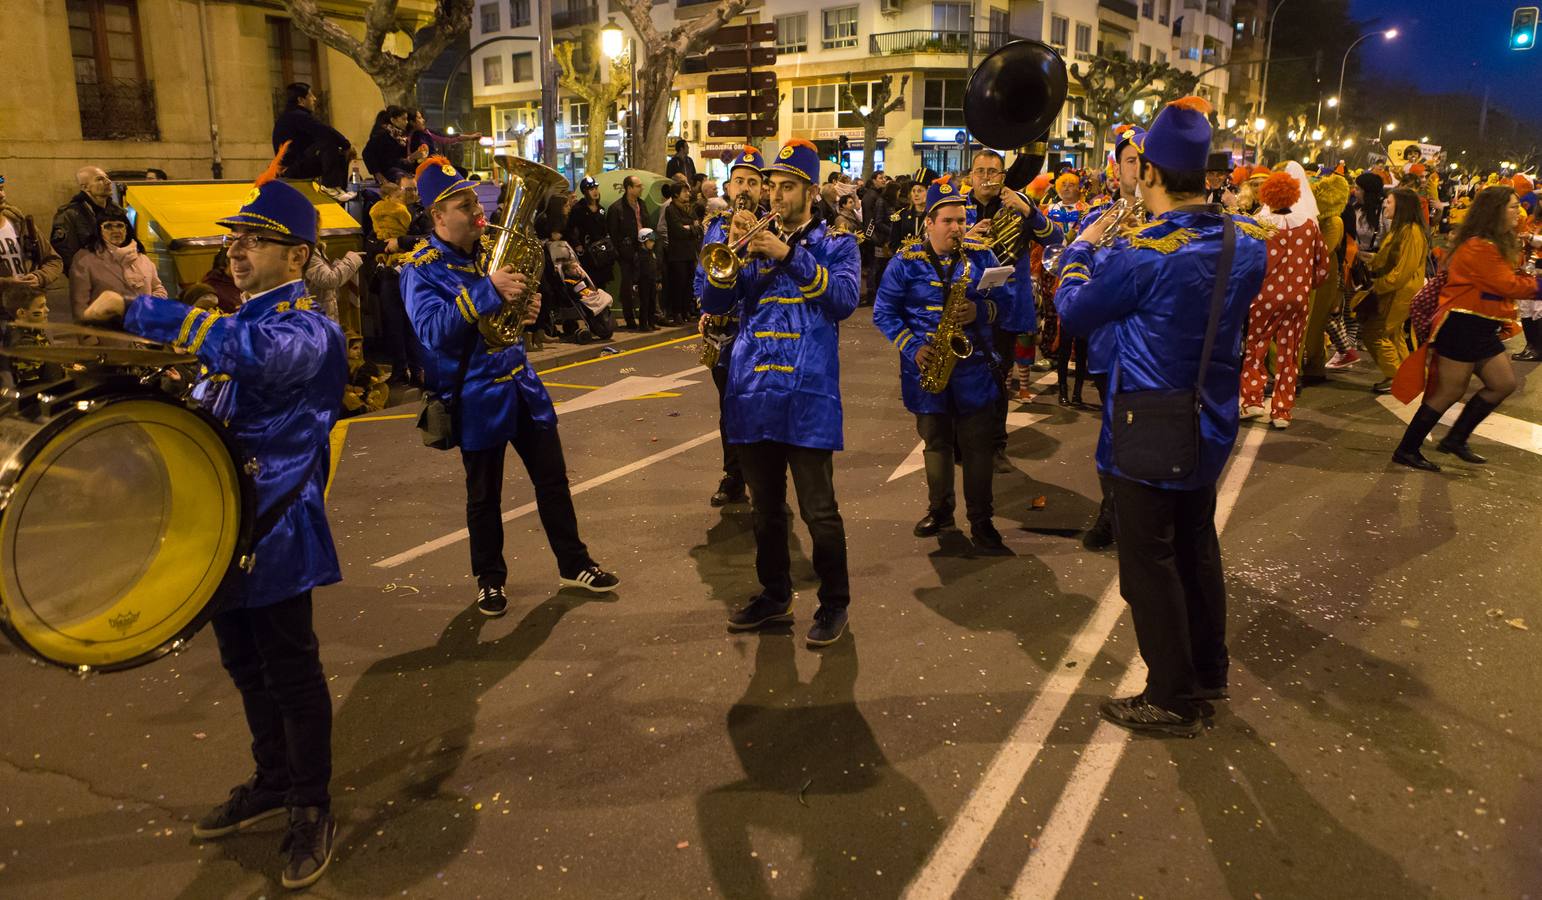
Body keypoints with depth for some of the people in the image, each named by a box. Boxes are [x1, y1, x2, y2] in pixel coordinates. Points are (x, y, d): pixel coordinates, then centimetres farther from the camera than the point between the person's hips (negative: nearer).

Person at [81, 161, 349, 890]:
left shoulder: (307, 330, -15)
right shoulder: (242, 318, 13)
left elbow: (247, 351, -38)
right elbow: (210, 405, 22)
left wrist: (133, 309, -34)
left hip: (275, 529, -9)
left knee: (291, 672, 3)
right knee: (244, 665, 20)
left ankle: (313, 811, 19)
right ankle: (273, 781, 38)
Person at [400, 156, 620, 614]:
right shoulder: (422, 268, -12)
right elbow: (432, 330, -27)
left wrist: (527, 308, -7)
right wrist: (487, 291, -35)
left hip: (520, 382, 6)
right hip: (477, 395, -6)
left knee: (553, 477, 11)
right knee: (484, 495, 8)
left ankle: (575, 564, 25)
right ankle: (490, 580, 26)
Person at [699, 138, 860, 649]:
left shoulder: (835, 244, 6)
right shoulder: (755, 240, 14)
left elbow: (844, 300, -13)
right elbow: (712, 304, 5)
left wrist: (788, 254, -19)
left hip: (807, 395, -4)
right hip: (753, 391, 4)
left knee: (818, 510, -2)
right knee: (765, 507, 14)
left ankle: (834, 604, 15)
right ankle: (774, 596, 29)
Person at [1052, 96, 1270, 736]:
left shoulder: (1145, 253, -25)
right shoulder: (1248, 243, -3)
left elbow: (1073, 311, -11)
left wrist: (1082, 247, 6)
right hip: (1209, 427, 7)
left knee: (1150, 563, 6)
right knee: (1197, 548, 23)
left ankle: (1172, 700, 18)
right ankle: (1209, 673, 38)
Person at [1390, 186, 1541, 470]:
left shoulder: (1498, 244, 16)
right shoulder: (1479, 247, -18)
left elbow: (1507, 282, 15)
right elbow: (1508, 286, -17)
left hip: (1482, 329, 10)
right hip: (1463, 327, -10)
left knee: (1504, 383, 11)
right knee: (1450, 391, -5)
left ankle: (1456, 439, 17)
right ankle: (1407, 450, 2)